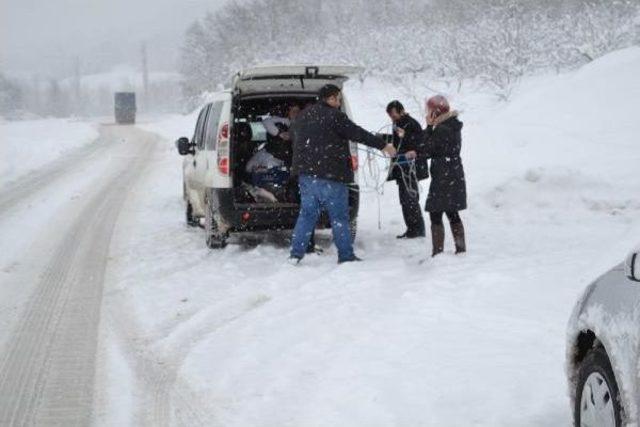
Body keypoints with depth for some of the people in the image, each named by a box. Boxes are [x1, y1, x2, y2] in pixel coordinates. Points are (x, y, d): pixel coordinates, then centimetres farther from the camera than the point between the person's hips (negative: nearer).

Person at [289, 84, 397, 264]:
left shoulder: (302, 116, 15)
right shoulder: (333, 116, -9)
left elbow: (294, 139, 25)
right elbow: (358, 134, -8)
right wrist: (383, 145, 1)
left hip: (305, 173, 7)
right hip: (329, 175, -7)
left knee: (307, 214, 11)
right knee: (339, 217, 2)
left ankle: (296, 254, 6)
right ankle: (346, 256, 5)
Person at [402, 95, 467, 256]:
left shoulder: (441, 129, -18)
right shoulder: (453, 127, 12)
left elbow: (426, 147, -16)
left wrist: (429, 127, -9)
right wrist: (417, 153, 13)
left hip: (443, 178, -10)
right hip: (456, 176, 10)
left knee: (435, 215, -5)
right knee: (453, 214, 17)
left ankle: (438, 252, -7)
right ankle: (461, 249, 22)